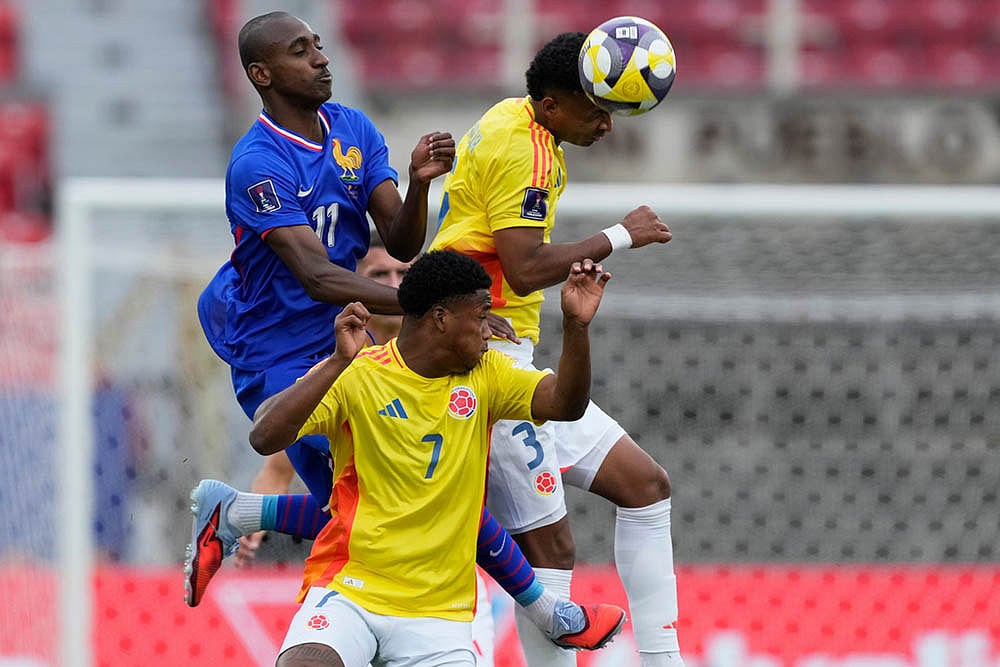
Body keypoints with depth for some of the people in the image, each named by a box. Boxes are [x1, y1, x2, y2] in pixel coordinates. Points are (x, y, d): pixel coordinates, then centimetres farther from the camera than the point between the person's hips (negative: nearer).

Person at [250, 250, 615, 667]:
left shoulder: (485, 375, 8)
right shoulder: (355, 375, -8)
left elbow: (563, 403, -6)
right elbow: (265, 438, -19)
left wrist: (576, 325, -23)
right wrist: (340, 362, -29)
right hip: (348, 588, -5)